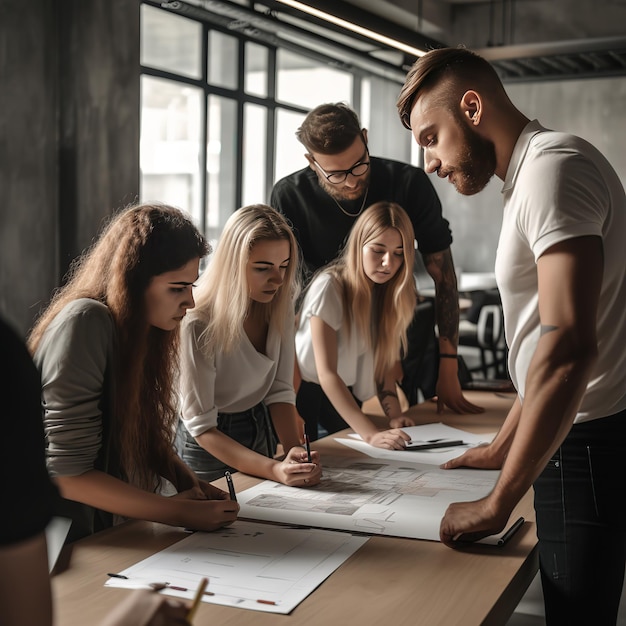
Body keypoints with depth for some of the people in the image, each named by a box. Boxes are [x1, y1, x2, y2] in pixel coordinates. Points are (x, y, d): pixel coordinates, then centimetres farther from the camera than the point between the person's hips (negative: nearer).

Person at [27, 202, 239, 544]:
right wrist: (178, 512, -17)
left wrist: (189, 482, -4)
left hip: (112, 528, 7)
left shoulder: (142, 328, 7)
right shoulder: (85, 323, -18)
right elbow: (67, 473, -21)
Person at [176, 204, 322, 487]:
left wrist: (294, 448, -26)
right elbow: (201, 426, -26)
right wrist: (274, 470, -37)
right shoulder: (200, 325, -30)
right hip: (209, 446, -6)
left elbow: (280, 390, -8)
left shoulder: (280, 306, -10)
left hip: (262, 429, 6)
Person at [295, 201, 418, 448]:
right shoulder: (329, 287, -25)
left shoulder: (392, 292, -5)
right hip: (305, 392, -6)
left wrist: (394, 413, -21)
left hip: (347, 394, 6)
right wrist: (371, 434, -39)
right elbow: (326, 373, -30)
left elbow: (383, 359, -3)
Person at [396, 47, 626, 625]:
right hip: (573, 439, 10)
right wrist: (502, 447, 24)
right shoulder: (531, 175, 17)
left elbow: (569, 346, -27)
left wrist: (497, 503, -23)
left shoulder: (553, 166, -16)